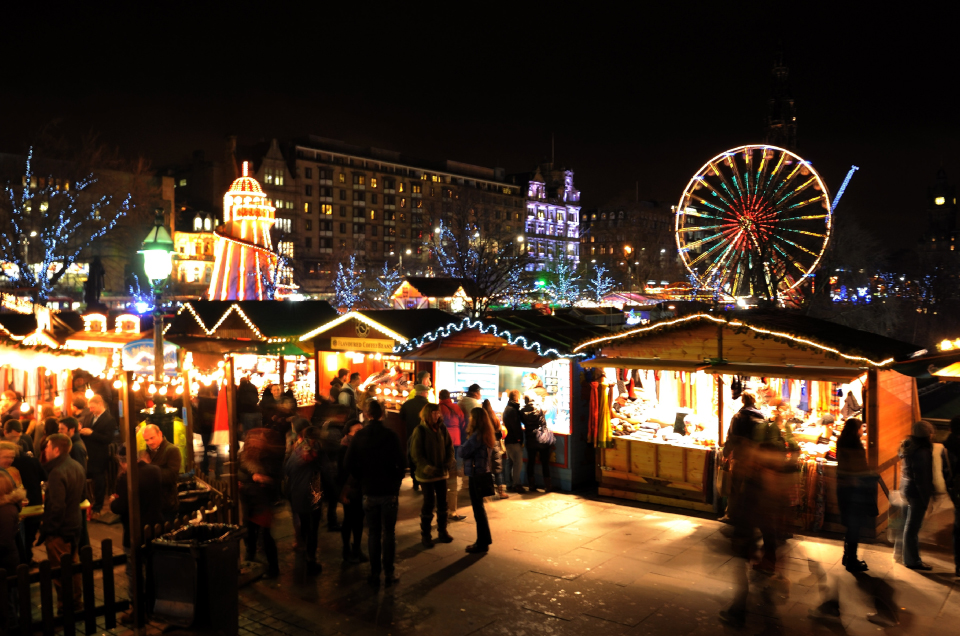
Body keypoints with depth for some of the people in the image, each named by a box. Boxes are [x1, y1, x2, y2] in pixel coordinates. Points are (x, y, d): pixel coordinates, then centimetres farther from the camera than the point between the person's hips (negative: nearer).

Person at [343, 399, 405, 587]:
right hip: (389, 491, -2)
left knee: (374, 533, 13)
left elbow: (349, 463, -4)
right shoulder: (390, 436, -12)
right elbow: (401, 463, -13)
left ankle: (374, 574, 15)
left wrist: (360, 479, 10)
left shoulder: (359, 436, -5)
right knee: (389, 533, 7)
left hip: (370, 492, 2)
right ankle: (388, 574, 10)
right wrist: (396, 480, 4)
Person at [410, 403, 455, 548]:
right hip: (426, 474, -4)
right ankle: (425, 535, 17)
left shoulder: (442, 429, 2)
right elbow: (416, 453, -13)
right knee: (429, 503, 3)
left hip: (442, 472, 5)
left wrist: (450, 461, -10)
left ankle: (442, 532, 27)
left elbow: (449, 446, 8)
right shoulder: (420, 430, -11)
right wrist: (427, 467, -24)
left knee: (442, 503, 12)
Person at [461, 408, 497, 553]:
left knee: (478, 508, 1)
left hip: (476, 475, -9)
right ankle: (484, 540, 28)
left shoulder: (476, 435, -20)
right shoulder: (488, 434, 6)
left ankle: (482, 543, 10)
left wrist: (468, 437, -3)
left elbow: (463, 452, -19)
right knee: (479, 507, 19)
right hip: (485, 472, 9)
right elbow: (496, 450, 18)